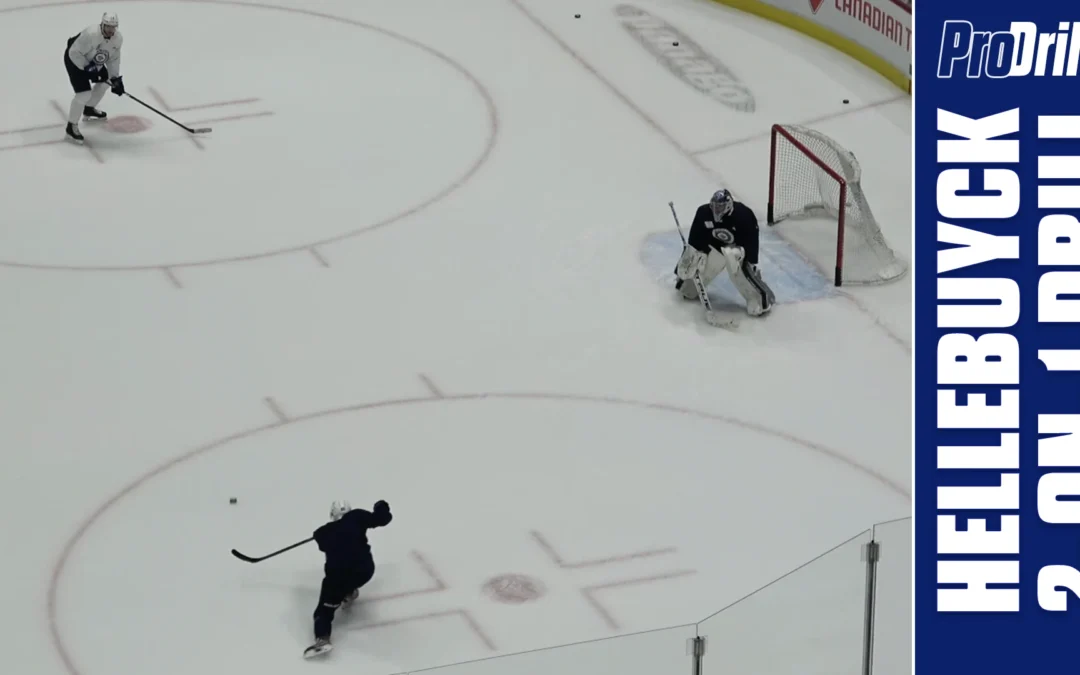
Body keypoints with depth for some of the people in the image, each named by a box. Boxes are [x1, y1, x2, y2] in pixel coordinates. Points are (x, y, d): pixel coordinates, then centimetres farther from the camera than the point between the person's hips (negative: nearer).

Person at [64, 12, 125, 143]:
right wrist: (88, 68, -30)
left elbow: (113, 58, 0)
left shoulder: (118, 38, -14)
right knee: (84, 93, -17)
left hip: (92, 60, 8)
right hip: (75, 60, -8)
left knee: (104, 82, 20)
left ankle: (89, 109, 44)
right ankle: (71, 126, -4)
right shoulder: (90, 35, -37)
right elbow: (75, 53, -30)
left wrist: (115, 78, -5)